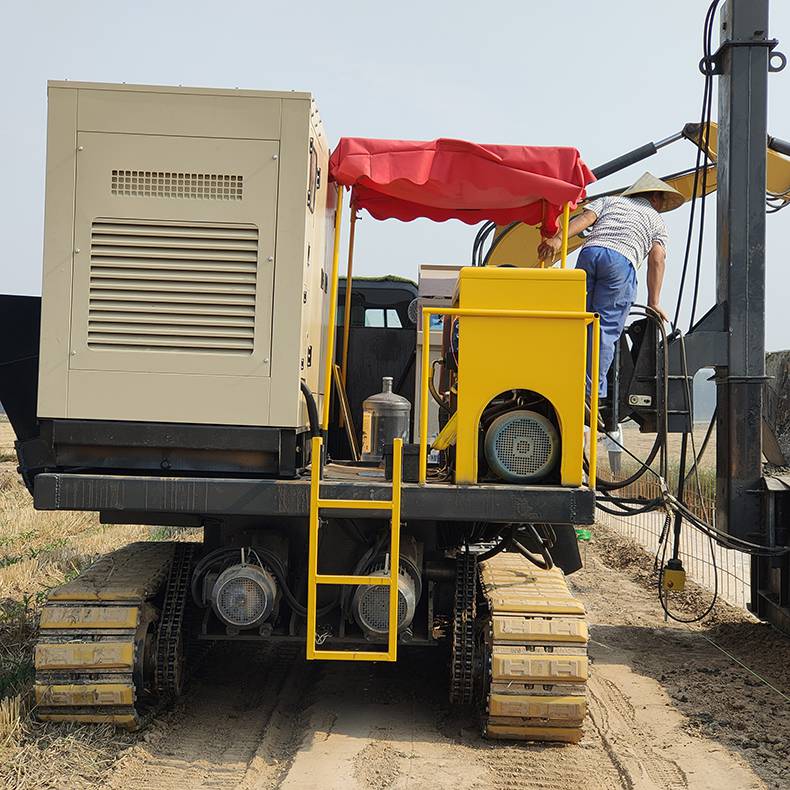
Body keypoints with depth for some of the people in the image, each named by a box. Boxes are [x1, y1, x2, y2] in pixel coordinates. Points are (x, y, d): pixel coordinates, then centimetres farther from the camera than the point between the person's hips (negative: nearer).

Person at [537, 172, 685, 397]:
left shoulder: (609, 200, 33)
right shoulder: (656, 220, 29)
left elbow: (585, 218, 13)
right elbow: (657, 259, 15)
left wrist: (558, 239, -3)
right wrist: (654, 302, 12)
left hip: (589, 252, 2)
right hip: (622, 261, -2)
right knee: (606, 329, -4)